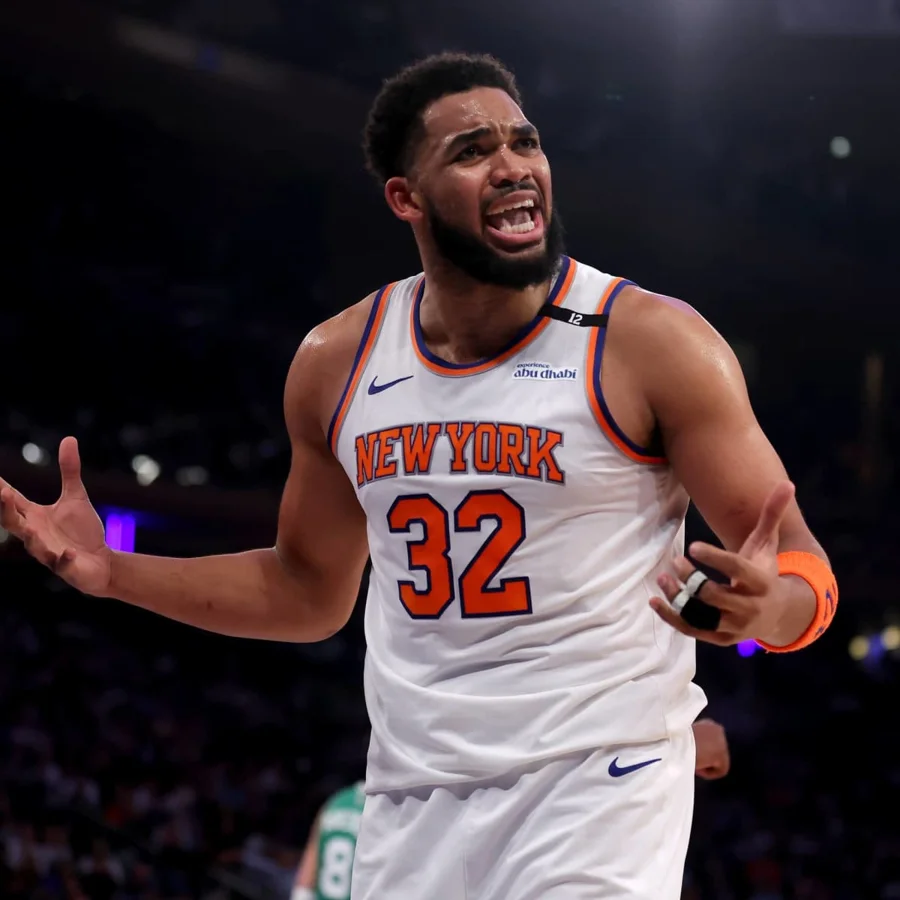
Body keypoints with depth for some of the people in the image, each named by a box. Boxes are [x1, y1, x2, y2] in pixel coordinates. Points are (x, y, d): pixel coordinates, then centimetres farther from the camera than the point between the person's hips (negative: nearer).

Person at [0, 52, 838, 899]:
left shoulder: (653, 343, -9)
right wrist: (112, 572, 10)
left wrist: (763, 611, -31)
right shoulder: (336, 361, 6)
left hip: (594, 791, -4)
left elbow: (807, 574, -8)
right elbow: (309, 591, 20)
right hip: (408, 808, 4)